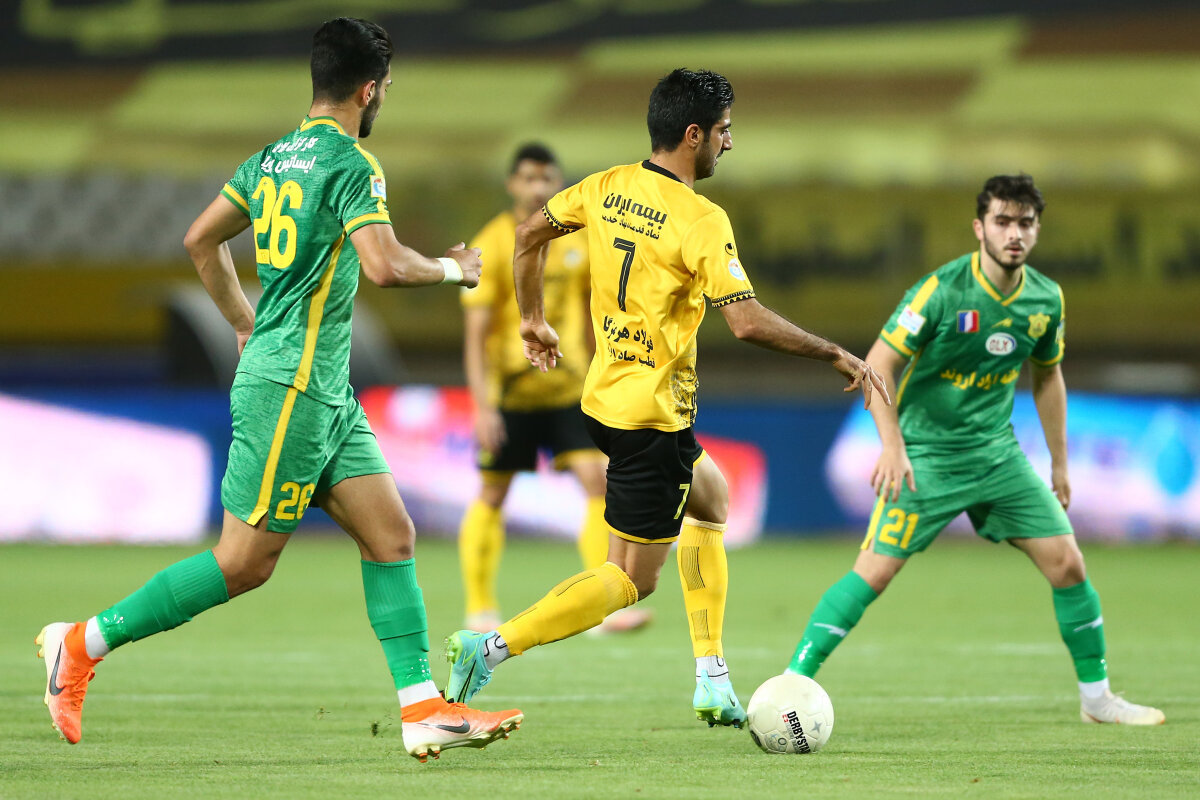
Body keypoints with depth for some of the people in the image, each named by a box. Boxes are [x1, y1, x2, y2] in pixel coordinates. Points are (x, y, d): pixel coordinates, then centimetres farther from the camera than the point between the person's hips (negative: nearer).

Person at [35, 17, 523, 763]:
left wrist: (248, 325, 28)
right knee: (244, 563, -5)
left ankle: (424, 710, 1)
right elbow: (385, 265, -25)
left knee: (391, 535, 5)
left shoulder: (274, 158, 12)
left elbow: (202, 239, 19)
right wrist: (451, 269, -6)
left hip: (325, 392, 10)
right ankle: (83, 643, 2)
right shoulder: (351, 165, -14)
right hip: (291, 388, -10)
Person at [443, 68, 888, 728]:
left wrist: (533, 320, 28)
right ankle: (490, 647, -15)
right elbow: (748, 322, -25)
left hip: (602, 396, 9)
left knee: (710, 496, 28)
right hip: (655, 413, -9)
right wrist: (837, 356, -15)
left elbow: (529, 234, 15)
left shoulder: (608, 188, 3)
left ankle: (712, 681, 26)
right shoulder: (701, 221, -19)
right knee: (631, 579, -3)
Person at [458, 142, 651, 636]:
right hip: (510, 391, -3)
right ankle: (479, 608, 21)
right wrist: (482, 406, -20)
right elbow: (475, 333, -12)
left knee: (599, 482, -12)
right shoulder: (492, 246, -10)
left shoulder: (580, 240, 3)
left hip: (567, 389, 3)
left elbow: (596, 312, 15)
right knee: (492, 496, 6)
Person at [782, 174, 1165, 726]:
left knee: (1067, 562, 1)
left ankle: (1097, 696, 16)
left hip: (997, 451, 5)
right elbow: (878, 364, -15)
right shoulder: (941, 291, -18)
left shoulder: (1046, 299, 0)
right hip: (926, 452, -5)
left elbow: (1047, 375, 16)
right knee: (874, 571, -14)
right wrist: (892, 446, -23)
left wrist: (1059, 463, 18)